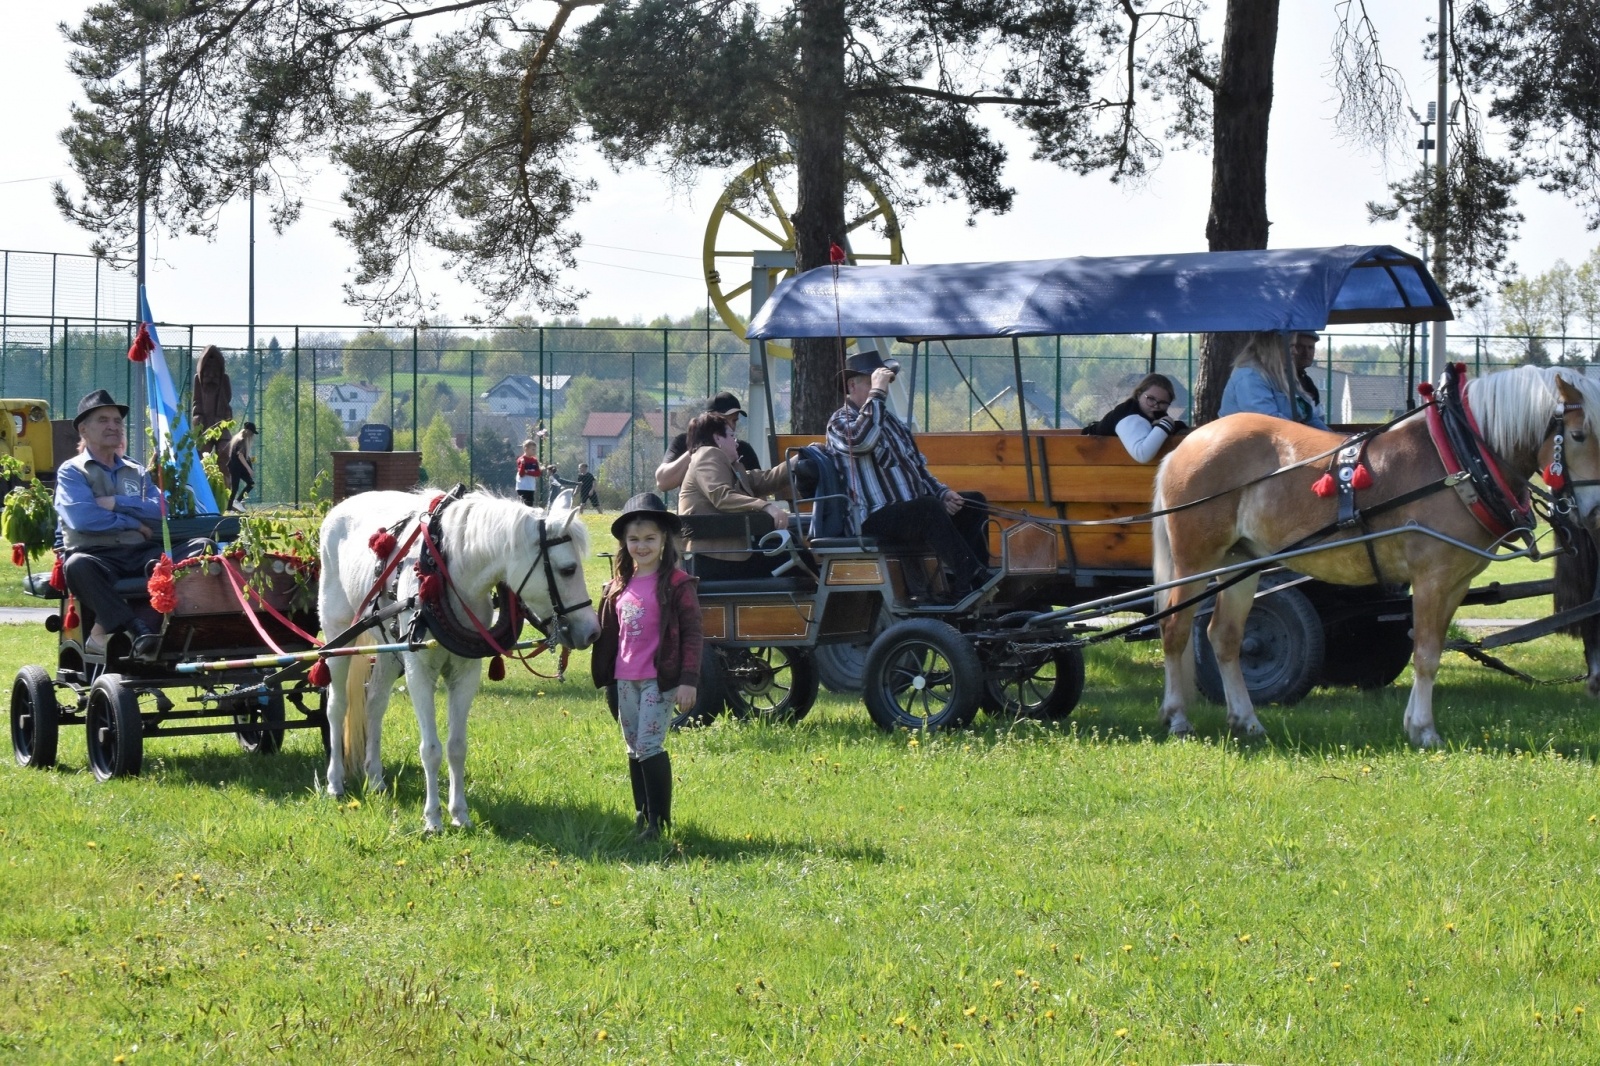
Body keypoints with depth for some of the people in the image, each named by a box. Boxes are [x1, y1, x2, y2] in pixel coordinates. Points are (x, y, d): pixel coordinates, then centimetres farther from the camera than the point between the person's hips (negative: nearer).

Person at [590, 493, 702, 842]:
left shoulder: (676, 584, -9)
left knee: (649, 748, -10)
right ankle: (641, 814, 22)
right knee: (634, 750, 12)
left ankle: (659, 821, -4)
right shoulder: (619, 586, 9)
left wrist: (688, 681, -15)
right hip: (625, 679, 7)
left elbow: (692, 633, -11)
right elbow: (608, 632, 17)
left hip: (660, 678, -7)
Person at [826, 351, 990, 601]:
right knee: (929, 507, -34)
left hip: (914, 514, 10)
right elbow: (860, 440, -29)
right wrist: (877, 393, -24)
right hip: (875, 522, -10)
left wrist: (942, 493, 9)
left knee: (974, 503, 5)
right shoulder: (841, 422, -3)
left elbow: (917, 467, 27)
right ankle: (971, 579, -35)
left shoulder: (890, 420, 23)